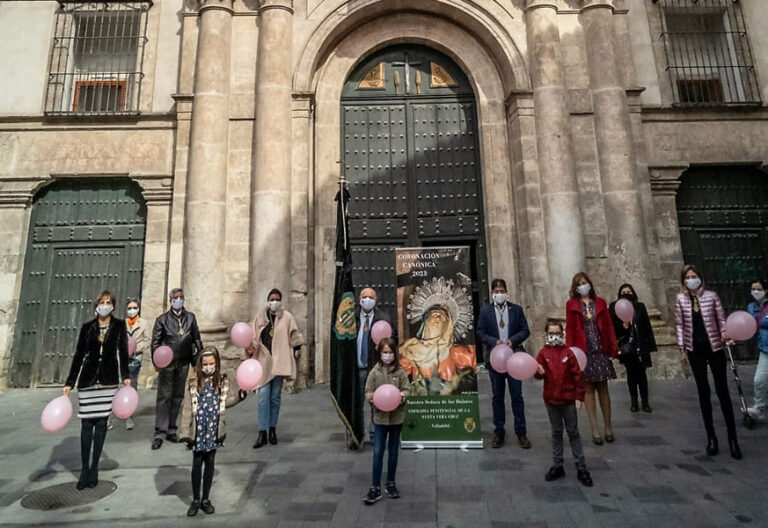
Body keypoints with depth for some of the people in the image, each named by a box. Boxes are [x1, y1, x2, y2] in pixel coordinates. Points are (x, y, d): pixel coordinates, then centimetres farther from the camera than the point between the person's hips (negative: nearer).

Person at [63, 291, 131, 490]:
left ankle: (94, 468, 13)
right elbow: (78, 355, 5)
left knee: (101, 422, 3)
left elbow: (123, 352, 0)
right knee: (86, 423, 1)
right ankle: (84, 469, 12)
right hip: (87, 379, 1)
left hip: (109, 380, 0)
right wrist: (69, 382, 0)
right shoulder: (87, 327, 4)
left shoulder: (119, 325, 2)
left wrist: (125, 376, -9)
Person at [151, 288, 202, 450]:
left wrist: (198, 360, 7)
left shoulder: (190, 317, 6)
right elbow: (155, 342, 0)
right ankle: (160, 433, 8)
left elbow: (197, 339, 10)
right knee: (164, 397, -1)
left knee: (178, 397, 11)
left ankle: (171, 430, 23)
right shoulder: (162, 319, 0)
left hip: (183, 363, 3)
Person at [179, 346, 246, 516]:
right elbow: (187, 408, -5)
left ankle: (206, 499, 29)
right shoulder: (193, 382, -7)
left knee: (210, 463, 13)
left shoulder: (222, 381, -1)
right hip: (198, 430, -1)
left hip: (214, 430, 2)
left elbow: (226, 400, 3)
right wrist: (186, 431, -6)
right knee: (197, 464, 11)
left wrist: (240, 393, -14)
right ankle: (195, 500, 29)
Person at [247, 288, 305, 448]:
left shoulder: (287, 317, 1)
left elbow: (294, 336, 4)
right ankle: (262, 432, 5)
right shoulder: (260, 317, 4)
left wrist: (296, 350, -6)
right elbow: (254, 338, 6)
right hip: (263, 361, 0)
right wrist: (250, 348, -11)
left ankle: (273, 429, 21)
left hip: (279, 362, 0)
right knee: (263, 397, -2)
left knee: (275, 397, 9)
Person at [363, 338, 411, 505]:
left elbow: (407, 389, -4)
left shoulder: (400, 372, -6)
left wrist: (402, 395, -25)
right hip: (380, 416, -1)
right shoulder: (374, 372, -7)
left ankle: (391, 483, 31)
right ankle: (376, 488, 11)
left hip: (397, 416, 1)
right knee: (378, 451, 0)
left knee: (393, 450, 15)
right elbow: (368, 391, -5)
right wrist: (370, 397, -26)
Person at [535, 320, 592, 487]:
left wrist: (579, 396, -5)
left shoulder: (568, 352, -6)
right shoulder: (543, 353, -1)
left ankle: (581, 468, 19)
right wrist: (540, 373, -25)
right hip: (551, 399, 2)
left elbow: (577, 375, -4)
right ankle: (557, 466, 25)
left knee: (573, 433, 9)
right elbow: (539, 374, -1)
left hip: (568, 399, -2)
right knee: (556, 433, 14)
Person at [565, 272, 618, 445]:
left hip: (600, 351, 2)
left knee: (603, 389, 8)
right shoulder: (571, 304, 2)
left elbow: (608, 326, 6)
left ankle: (608, 427, 20)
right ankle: (595, 430, 11)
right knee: (588, 389, 4)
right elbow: (570, 329, -2)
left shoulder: (600, 302, 8)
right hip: (583, 352, -2)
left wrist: (613, 348, -2)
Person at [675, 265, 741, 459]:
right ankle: (711, 437, 15)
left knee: (722, 390, -2)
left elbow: (721, 319, 2)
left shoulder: (711, 296, -1)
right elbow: (680, 325, 3)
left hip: (715, 348, -1)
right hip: (695, 350, 1)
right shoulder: (680, 299, 1)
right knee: (703, 392, 6)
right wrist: (682, 349, 1)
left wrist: (724, 335, -17)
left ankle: (732, 437, 10)